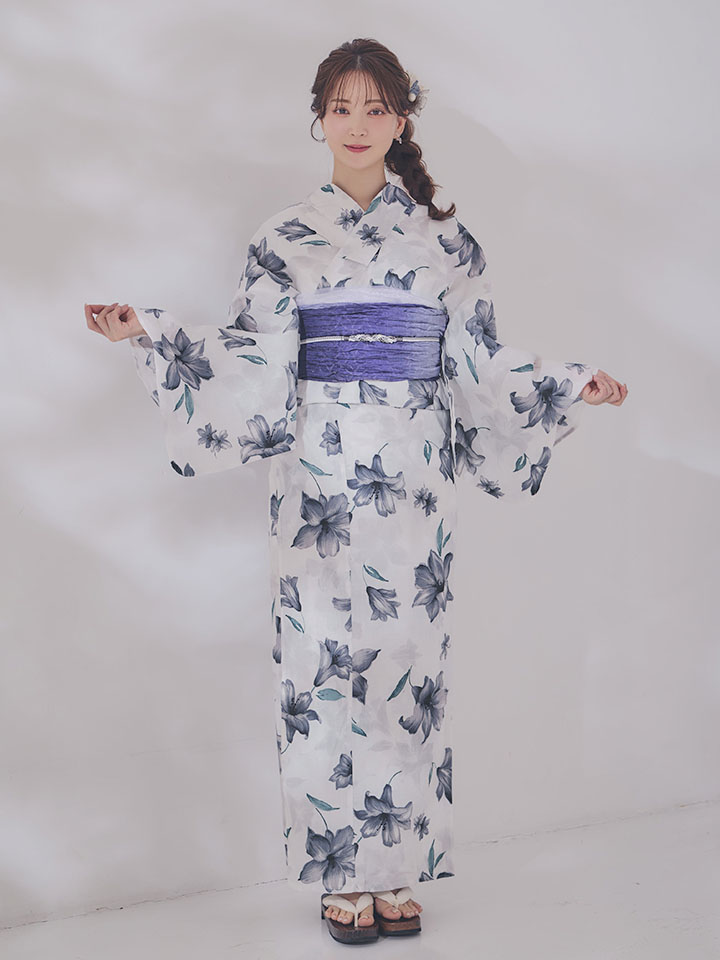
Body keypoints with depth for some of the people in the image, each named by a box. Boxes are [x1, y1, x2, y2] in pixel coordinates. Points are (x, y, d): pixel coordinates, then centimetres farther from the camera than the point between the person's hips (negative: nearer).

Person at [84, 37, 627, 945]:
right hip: (320, 475, -1)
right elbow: (248, 359, 3)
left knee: (409, 656, 3)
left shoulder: (443, 238, 8)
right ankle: (342, 873, 12)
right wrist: (147, 332, -5)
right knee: (323, 657, -1)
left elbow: (480, 359, 10)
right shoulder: (285, 238, 6)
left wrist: (572, 386, 4)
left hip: (413, 478, 1)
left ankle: (399, 867, 16)